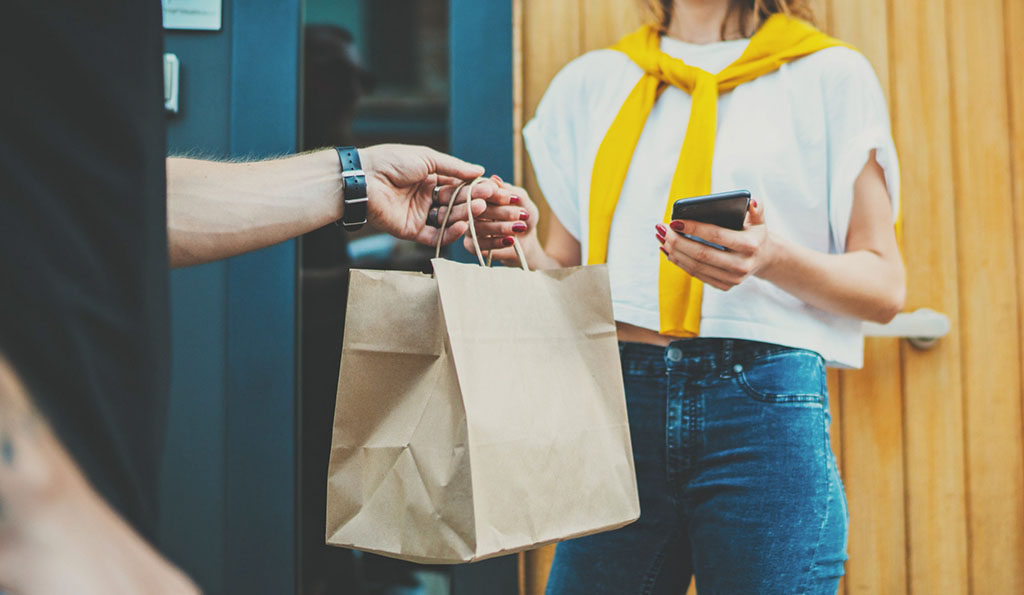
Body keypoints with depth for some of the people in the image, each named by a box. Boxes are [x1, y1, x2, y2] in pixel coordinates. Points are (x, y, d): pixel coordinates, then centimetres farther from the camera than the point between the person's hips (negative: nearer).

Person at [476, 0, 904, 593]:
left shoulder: (830, 74, 8)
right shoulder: (589, 81, 16)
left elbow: (885, 287, 5)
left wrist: (775, 259, -14)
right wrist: (526, 248, -5)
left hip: (765, 408, -2)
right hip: (620, 399, 3)